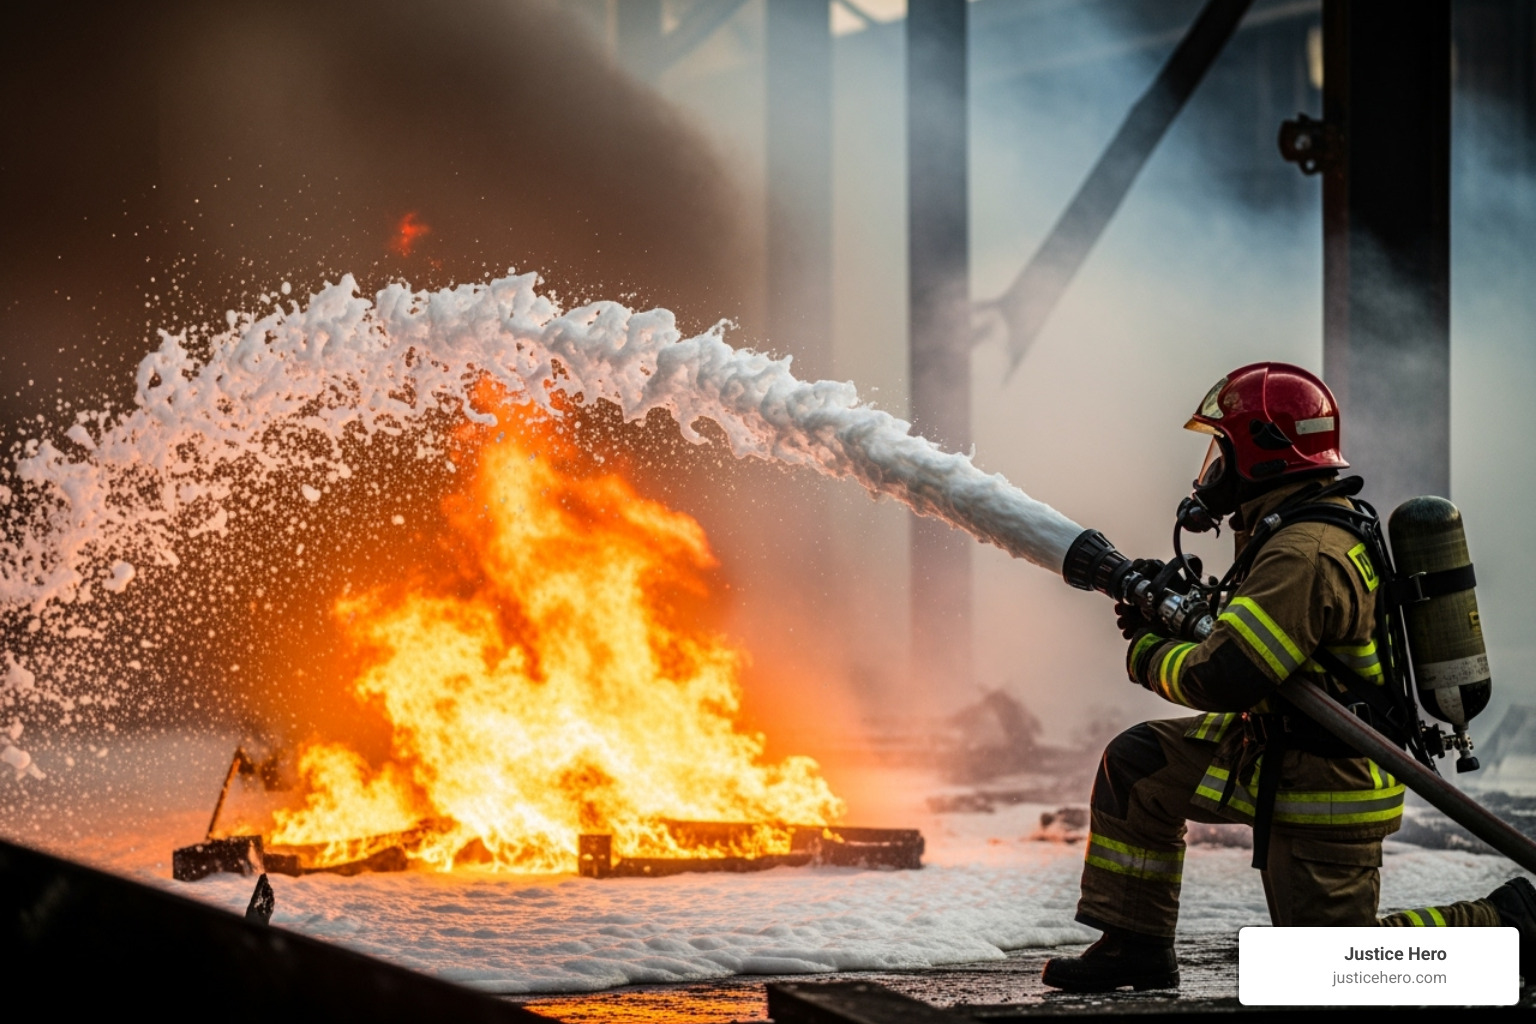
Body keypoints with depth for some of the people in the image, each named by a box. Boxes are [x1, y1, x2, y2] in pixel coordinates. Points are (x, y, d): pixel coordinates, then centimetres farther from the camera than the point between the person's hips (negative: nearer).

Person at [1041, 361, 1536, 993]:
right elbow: (1264, 629, 20)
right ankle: (1136, 945, 16)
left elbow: (1221, 678, -30)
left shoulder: (1303, 556, -27)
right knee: (1135, 764, 11)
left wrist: (1148, 654, -11)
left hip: (1326, 785, -10)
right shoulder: (1327, 521, 8)